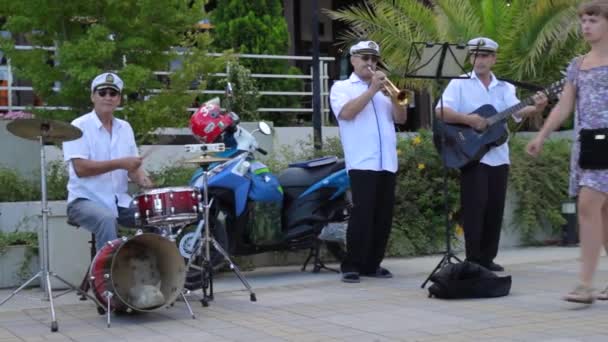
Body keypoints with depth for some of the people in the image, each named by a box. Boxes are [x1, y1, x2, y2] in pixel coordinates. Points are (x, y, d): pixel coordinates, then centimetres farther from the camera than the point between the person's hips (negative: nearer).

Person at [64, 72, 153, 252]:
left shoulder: (125, 128, 11)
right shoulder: (80, 126, -8)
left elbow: (132, 166, 13)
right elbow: (80, 168, -18)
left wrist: (142, 179, -10)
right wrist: (119, 163, -22)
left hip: (120, 200, 6)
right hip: (86, 199, -6)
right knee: (107, 219, -35)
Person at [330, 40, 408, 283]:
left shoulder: (384, 88, 20)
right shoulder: (341, 87, 7)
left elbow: (401, 118, 13)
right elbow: (346, 112, -13)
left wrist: (393, 96, -5)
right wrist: (371, 90, -12)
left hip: (387, 162, 5)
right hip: (362, 162, -5)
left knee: (383, 216, 5)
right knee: (362, 214, -11)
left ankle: (372, 264, 14)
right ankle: (351, 266, -6)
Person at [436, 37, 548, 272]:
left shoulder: (505, 87, 10)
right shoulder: (459, 84, 0)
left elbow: (516, 111, -8)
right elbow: (440, 112, -12)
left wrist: (536, 109, -28)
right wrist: (468, 119, -25)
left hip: (498, 156, 4)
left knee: (495, 208, 6)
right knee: (475, 205, -8)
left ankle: (487, 258, 16)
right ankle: (473, 259, -3)